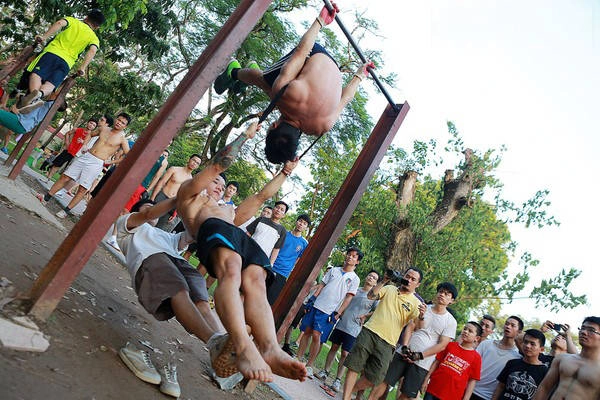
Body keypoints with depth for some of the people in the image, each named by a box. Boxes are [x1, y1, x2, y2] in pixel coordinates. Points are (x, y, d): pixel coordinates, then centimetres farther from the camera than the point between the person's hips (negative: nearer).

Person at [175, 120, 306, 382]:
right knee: (231, 272, -38)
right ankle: (243, 346, -59)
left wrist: (282, 174, 47)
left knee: (255, 283, -27)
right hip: (213, 230, -5)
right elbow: (218, 163, 24)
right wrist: (246, 135, 27)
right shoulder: (189, 195, 33)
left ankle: (269, 349, -50)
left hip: (243, 238, 6)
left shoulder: (229, 210, 47)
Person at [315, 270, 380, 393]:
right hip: (341, 324, 4)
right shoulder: (355, 289, 11)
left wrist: (365, 316, -11)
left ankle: (338, 380, 8)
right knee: (334, 347, 10)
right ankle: (325, 372, 23)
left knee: (345, 354, -2)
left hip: (353, 330, -4)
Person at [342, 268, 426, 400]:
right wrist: (383, 281, -10)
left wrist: (421, 316, -28)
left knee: (373, 378, 0)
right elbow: (370, 295, 1)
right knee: (354, 367, -3)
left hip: (387, 344, 0)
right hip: (369, 332, 0)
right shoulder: (390, 289, 11)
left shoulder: (416, 303, 6)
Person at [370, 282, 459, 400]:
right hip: (403, 354, 2)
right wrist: (405, 348, -10)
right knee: (384, 380, -2)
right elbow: (409, 328, 5)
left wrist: (419, 355, -12)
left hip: (422, 362, -2)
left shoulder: (450, 321, 1)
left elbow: (442, 345, -5)